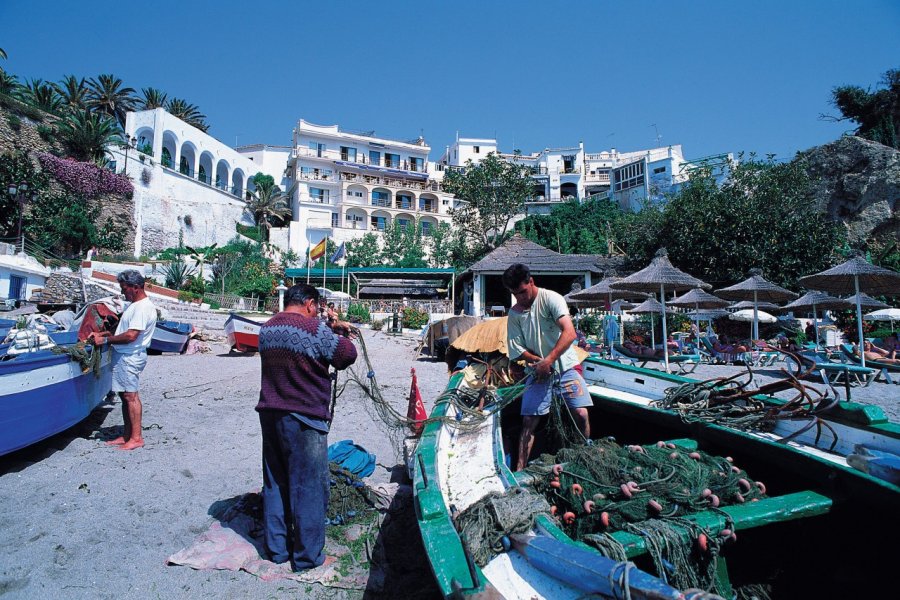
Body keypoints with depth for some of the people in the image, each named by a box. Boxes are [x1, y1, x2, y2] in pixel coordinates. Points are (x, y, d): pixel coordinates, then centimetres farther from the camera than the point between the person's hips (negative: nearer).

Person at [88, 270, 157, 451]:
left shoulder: (143, 308, -17)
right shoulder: (134, 305, 17)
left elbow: (131, 335, -23)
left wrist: (105, 340, -15)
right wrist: (102, 334, 13)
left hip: (130, 357, -10)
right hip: (123, 355, 10)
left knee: (130, 395, -7)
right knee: (125, 395, 13)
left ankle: (136, 437, -1)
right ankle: (126, 435, 20)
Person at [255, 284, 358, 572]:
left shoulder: (267, 328, 9)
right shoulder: (313, 329, -16)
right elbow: (347, 355, -10)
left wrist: (330, 330, 15)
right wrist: (340, 335, 8)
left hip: (270, 415, 8)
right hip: (303, 420, -8)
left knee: (275, 483, 18)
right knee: (309, 486, 5)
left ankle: (276, 548, 30)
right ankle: (307, 556, 15)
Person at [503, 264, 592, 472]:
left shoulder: (551, 298, -12)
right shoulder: (514, 313, 1)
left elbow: (569, 333, -22)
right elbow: (518, 349, 2)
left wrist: (548, 360, -28)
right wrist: (538, 361, -14)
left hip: (565, 367, -3)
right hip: (539, 371, 3)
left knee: (581, 415, -11)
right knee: (529, 421, 0)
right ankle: (520, 469, 8)